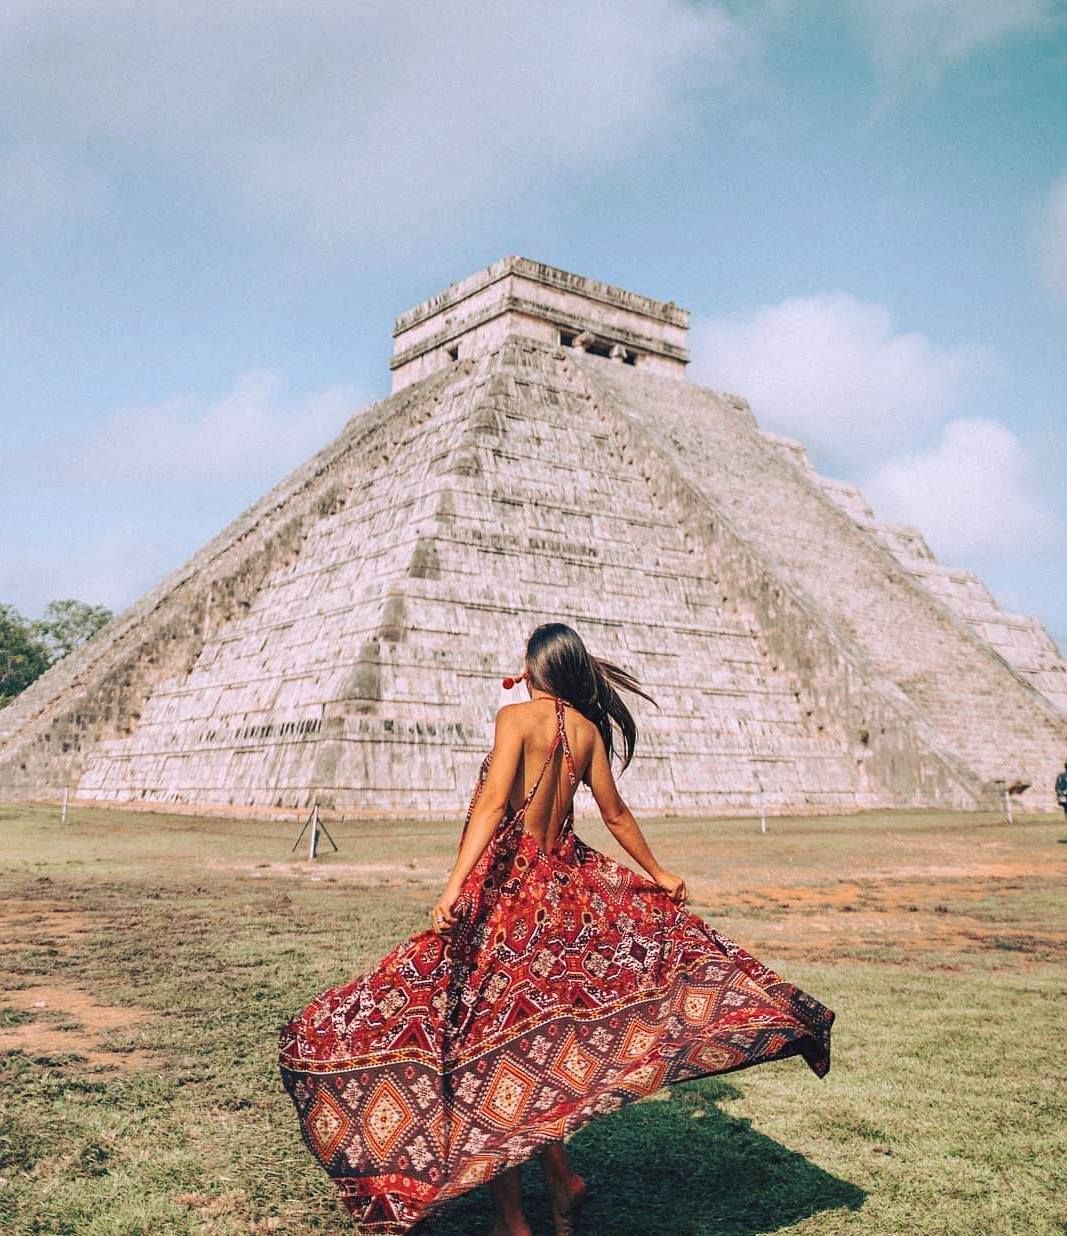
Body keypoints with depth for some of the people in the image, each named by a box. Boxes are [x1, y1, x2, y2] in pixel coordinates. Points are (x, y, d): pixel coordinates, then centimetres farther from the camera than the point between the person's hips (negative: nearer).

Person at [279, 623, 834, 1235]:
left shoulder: (517, 715, -10)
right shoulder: (589, 729, 7)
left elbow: (493, 803, -22)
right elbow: (616, 814, 14)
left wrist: (455, 886, -28)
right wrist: (659, 874, 29)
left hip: (507, 887, -6)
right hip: (563, 886, 6)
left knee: (490, 1045, 3)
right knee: (534, 1042, 22)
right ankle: (561, 1176, 24)